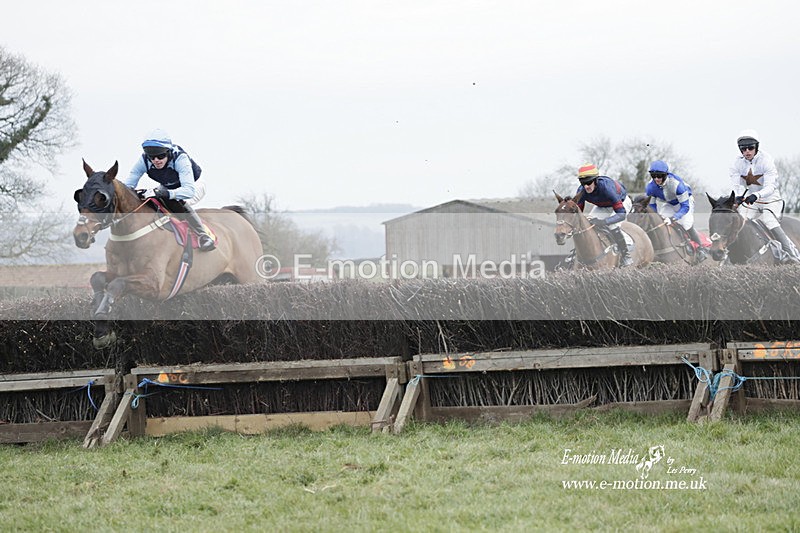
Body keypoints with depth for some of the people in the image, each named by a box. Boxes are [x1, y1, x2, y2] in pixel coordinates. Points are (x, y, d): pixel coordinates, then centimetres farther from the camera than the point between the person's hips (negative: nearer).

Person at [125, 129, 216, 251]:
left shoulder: (180, 158, -39)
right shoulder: (144, 161, -27)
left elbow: (189, 191, -49)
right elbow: (127, 185, -25)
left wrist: (165, 193, -64)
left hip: (194, 185, -6)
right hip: (167, 187, 6)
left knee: (177, 203, -35)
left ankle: (203, 237, -26)